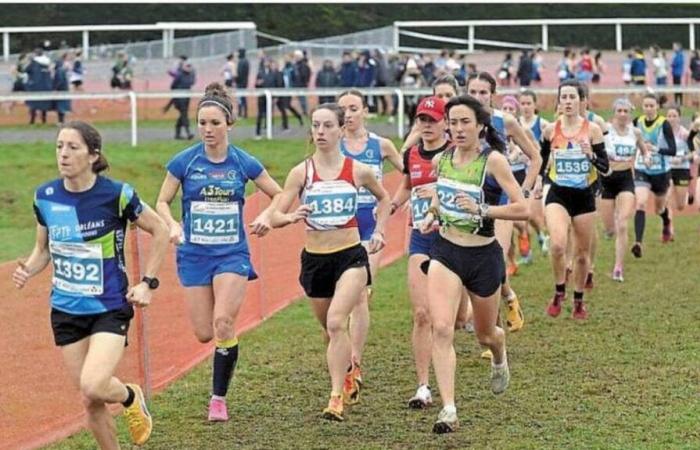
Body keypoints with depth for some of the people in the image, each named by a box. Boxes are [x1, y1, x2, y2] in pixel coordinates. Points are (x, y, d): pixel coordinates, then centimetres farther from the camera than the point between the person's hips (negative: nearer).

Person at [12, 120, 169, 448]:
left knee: (93, 387, -22)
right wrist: (28, 270, -9)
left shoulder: (116, 194, -14)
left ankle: (130, 397, 13)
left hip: (110, 307, -4)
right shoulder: (45, 197, -2)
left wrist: (147, 283, -5)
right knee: (90, 401, 6)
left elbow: (160, 232, -1)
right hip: (66, 311, 4)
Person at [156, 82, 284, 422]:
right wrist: (173, 226, -15)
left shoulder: (243, 163, -3)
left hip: (232, 253, -1)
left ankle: (219, 399, -4)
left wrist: (266, 215, -12)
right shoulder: (184, 161, -5)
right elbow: (162, 203, 5)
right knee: (204, 334, 0)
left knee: (223, 323, -18)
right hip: (194, 255, 1)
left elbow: (281, 196, 8)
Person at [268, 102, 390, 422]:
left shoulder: (358, 170, -2)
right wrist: (292, 217, -28)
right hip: (314, 259, 2)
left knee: (336, 323, -24)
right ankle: (347, 373, 49)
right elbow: (275, 217, -6)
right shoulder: (301, 172, -3)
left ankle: (337, 397, -21)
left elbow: (384, 198, 19)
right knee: (330, 330, 17)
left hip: (351, 256, -2)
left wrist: (378, 232, 8)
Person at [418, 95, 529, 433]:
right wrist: (432, 213, 4)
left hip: (483, 256, -3)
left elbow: (522, 209, -18)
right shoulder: (441, 160, 0)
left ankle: (500, 360, 55)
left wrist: (481, 209, -27)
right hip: (445, 252, 3)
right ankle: (448, 410, -17)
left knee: (485, 334, 17)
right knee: (441, 329, -17)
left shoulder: (493, 161, -15)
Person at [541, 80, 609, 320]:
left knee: (582, 252, 9)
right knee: (557, 244, -24)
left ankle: (579, 300, 29)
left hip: (584, 195, 1)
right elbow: (541, 159, 16)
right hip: (558, 195, 0)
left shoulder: (592, 129, -6)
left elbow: (605, 167, -6)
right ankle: (559, 292, -1)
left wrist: (591, 154, -23)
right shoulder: (550, 130, -2)